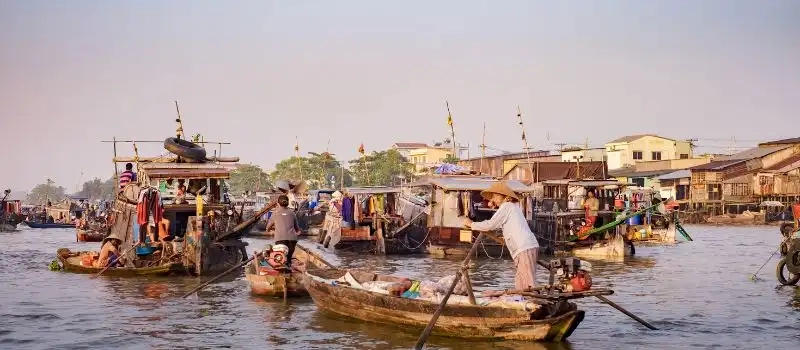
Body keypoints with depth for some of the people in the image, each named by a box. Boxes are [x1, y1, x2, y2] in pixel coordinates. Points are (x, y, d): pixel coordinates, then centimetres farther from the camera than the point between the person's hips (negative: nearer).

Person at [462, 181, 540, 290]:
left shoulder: (506, 206, -4)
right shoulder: (514, 206, 24)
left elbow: (490, 225, -6)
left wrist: (471, 224, 4)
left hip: (525, 249, -9)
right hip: (529, 246, 9)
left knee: (527, 284, -14)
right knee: (519, 283, 7)